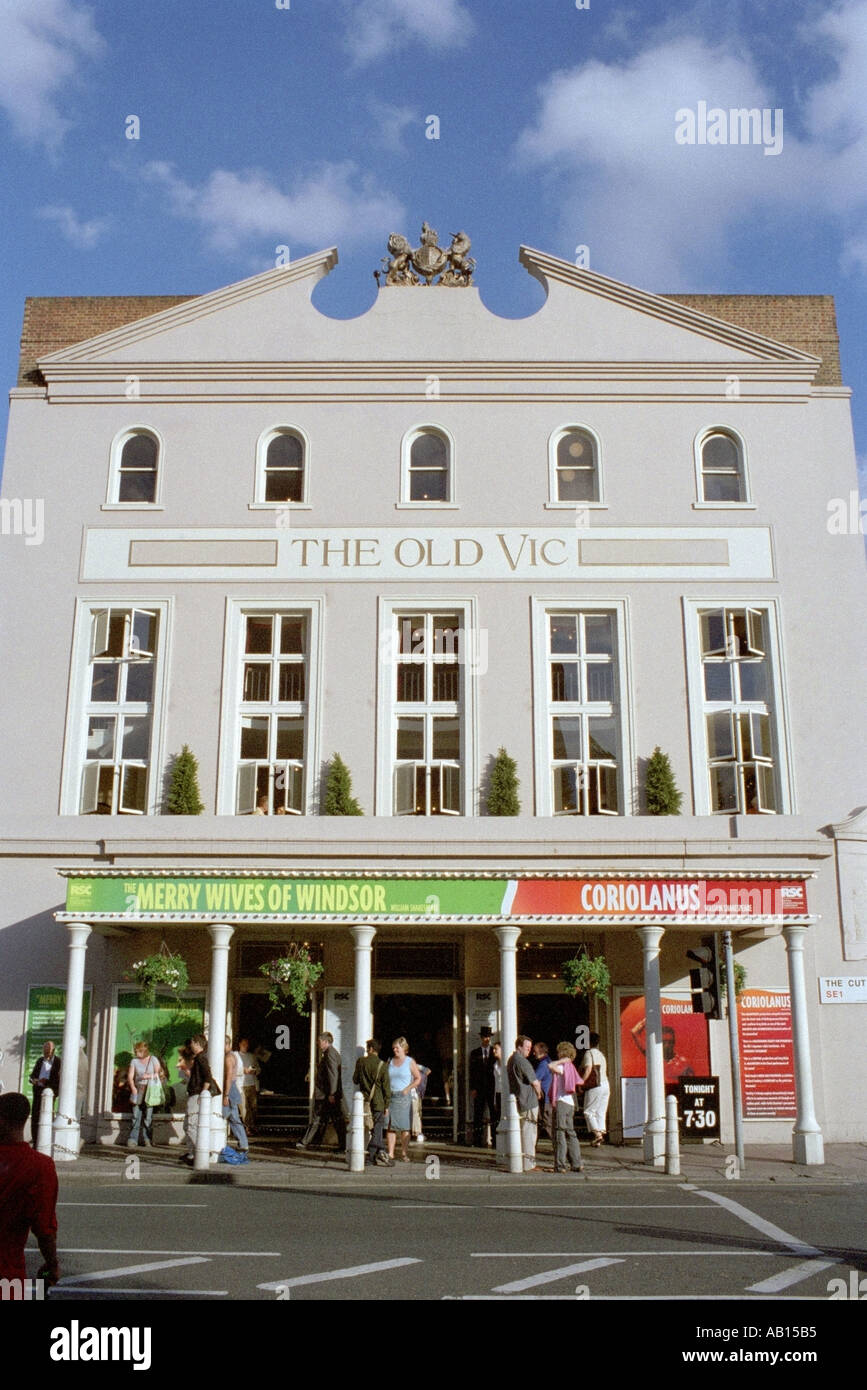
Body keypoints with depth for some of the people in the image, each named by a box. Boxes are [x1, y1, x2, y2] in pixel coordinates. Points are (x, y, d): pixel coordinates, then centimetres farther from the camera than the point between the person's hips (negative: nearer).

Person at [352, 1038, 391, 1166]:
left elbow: (355, 1080, 7)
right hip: (378, 1101, -2)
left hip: (365, 1101, 2)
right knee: (377, 1129, 5)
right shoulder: (382, 1065, -7)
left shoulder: (361, 1062, -3)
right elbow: (386, 1087, -6)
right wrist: (386, 1105, 1)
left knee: (370, 1129, 9)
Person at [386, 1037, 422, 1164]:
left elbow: (418, 1078, 1)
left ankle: (404, 1154, 6)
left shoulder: (410, 1062, 0)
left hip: (404, 1097, -3)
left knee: (404, 1127, 0)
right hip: (391, 1096, 3)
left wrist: (407, 1089, -8)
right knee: (391, 1127, -1)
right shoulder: (390, 1061, 12)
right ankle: (390, 1154, 0)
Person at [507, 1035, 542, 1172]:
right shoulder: (522, 1061, -17)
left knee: (523, 1132, 16)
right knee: (529, 1132, -4)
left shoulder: (511, 1060, 14)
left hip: (518, 1101, 9)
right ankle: (528, 1165, -1)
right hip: (529, 1101, -9)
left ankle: (522, 1162, 20)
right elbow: (535, 1082, -15)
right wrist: (539, 1094, 4)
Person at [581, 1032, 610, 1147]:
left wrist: (581, 1082, -12)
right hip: (606, 1085, 8)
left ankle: (597, 1133, -17)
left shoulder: (589, 1053, -4)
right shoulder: (601, 1054, 22)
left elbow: (588, 1069, -15)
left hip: (595, 1086, -8)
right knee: (600, 1112, 9)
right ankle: (601, 1131, 3)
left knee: (588, 1111, -5)